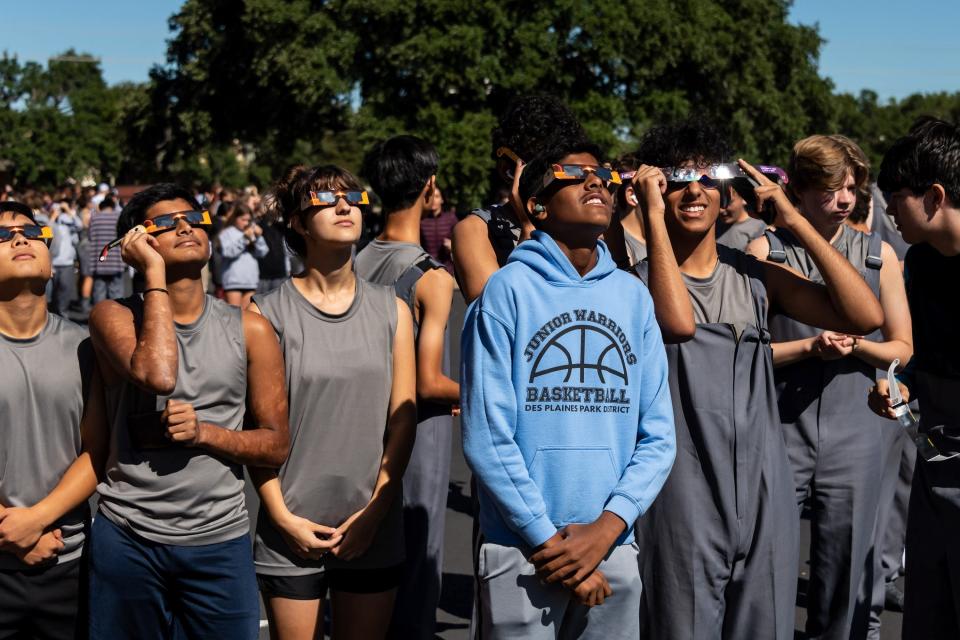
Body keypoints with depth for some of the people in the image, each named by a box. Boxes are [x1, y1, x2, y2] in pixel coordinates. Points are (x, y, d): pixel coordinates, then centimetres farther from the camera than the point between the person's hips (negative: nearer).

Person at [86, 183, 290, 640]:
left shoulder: (250, 330, 3)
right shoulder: (114, 317, -2)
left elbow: (276, 445, 4)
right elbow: (158, 375, -23)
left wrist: (204, 432, -14)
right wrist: (154, 272, -15)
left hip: (220, 539, 1)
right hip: (127, 538, -1)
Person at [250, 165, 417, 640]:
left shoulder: (391, 311, 4)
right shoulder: (269, 313, -4)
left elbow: (402, 421, 2)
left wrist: (373, 513, -4)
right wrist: (283, 518, -9)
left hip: (373, 534, 3)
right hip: (293, 535, -2)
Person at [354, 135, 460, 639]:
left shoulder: (356, 265, 0)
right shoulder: (431, 277, -19)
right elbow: (429, 384, -20)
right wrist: (469, 393, -1)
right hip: (417, 443, -6)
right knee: (416, 564, 7)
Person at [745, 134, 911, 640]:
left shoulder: (879, 254, 8)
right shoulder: (765, 250, 0)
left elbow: (902, 347, 11)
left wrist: (855, 346, -9)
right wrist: (811, 347, -13)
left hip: (854, 433, 2)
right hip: (780, 429, -2)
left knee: (843, 563, 9)